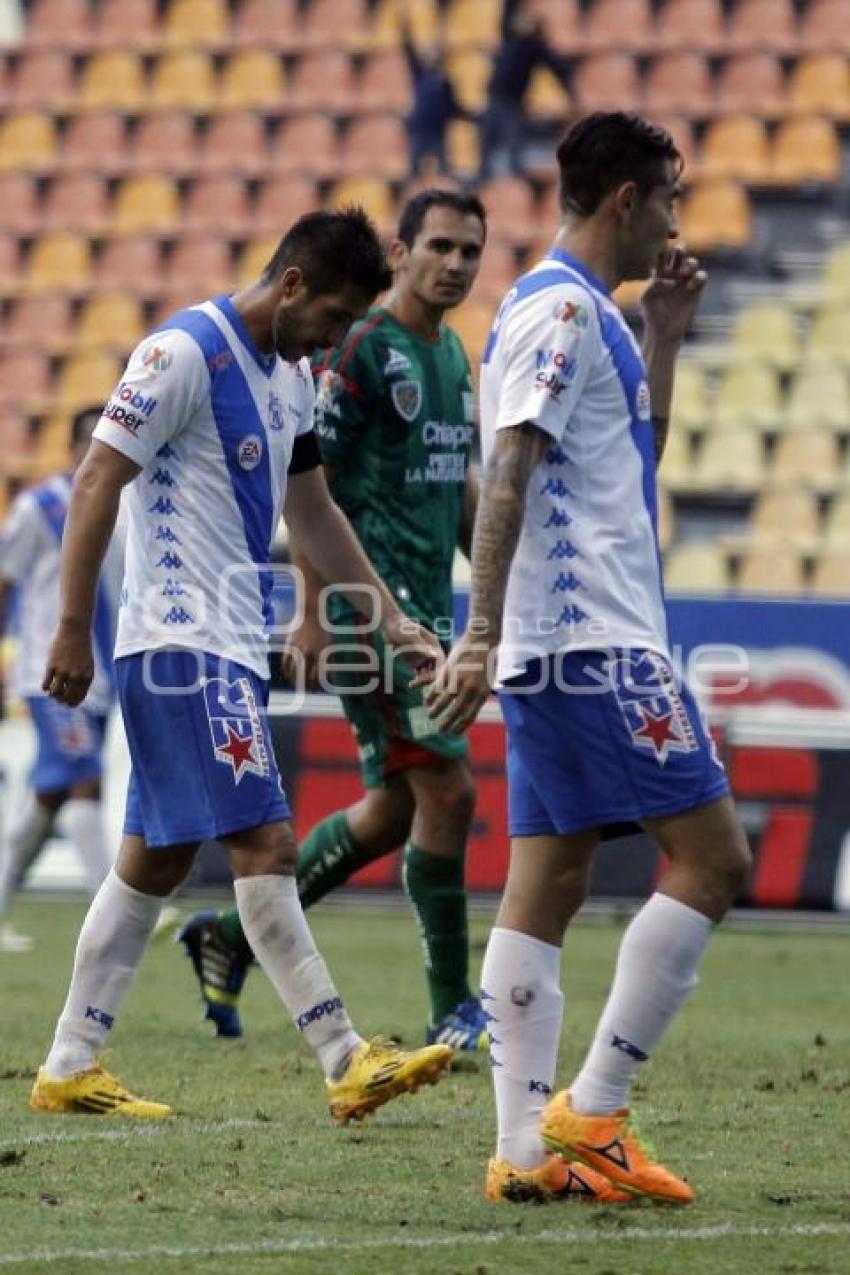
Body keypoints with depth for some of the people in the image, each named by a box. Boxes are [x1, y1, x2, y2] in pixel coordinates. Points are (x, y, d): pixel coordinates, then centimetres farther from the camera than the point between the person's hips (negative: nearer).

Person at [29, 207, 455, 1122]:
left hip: (233, 648, 10)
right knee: (266, 847, -12)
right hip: (182, 643, -10)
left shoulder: (290, 377, 15)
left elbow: (312, 513, 25)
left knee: (156, 860, 10)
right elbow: (95, 486, -15)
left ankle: (69, 1069, 14)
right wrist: (73, 629, -17)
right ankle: (347, 1064, -13)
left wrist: (391, 620, 22)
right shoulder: (184, 354, -13)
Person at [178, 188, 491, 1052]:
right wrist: (314, 614, -18)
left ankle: (234, 937, 25)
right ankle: (452, 1010, -4)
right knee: (446, 789, -11)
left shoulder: (453, 355, 15)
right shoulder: (358, 350, -11)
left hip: (427, 606, 9)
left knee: (393, 807, 12)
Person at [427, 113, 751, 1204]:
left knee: (546, 886, 6)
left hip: (558, 650, 10)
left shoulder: (583, 313, 19)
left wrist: (664, 337, 21)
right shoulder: (560, 309, -11)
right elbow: (507, 477, -19)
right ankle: (591, 1112, -8)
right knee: (711, 857, -8)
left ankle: (527, 1151, 4)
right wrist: (482, 637, -24)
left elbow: (634, 459, 30)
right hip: (594, 642, -10)